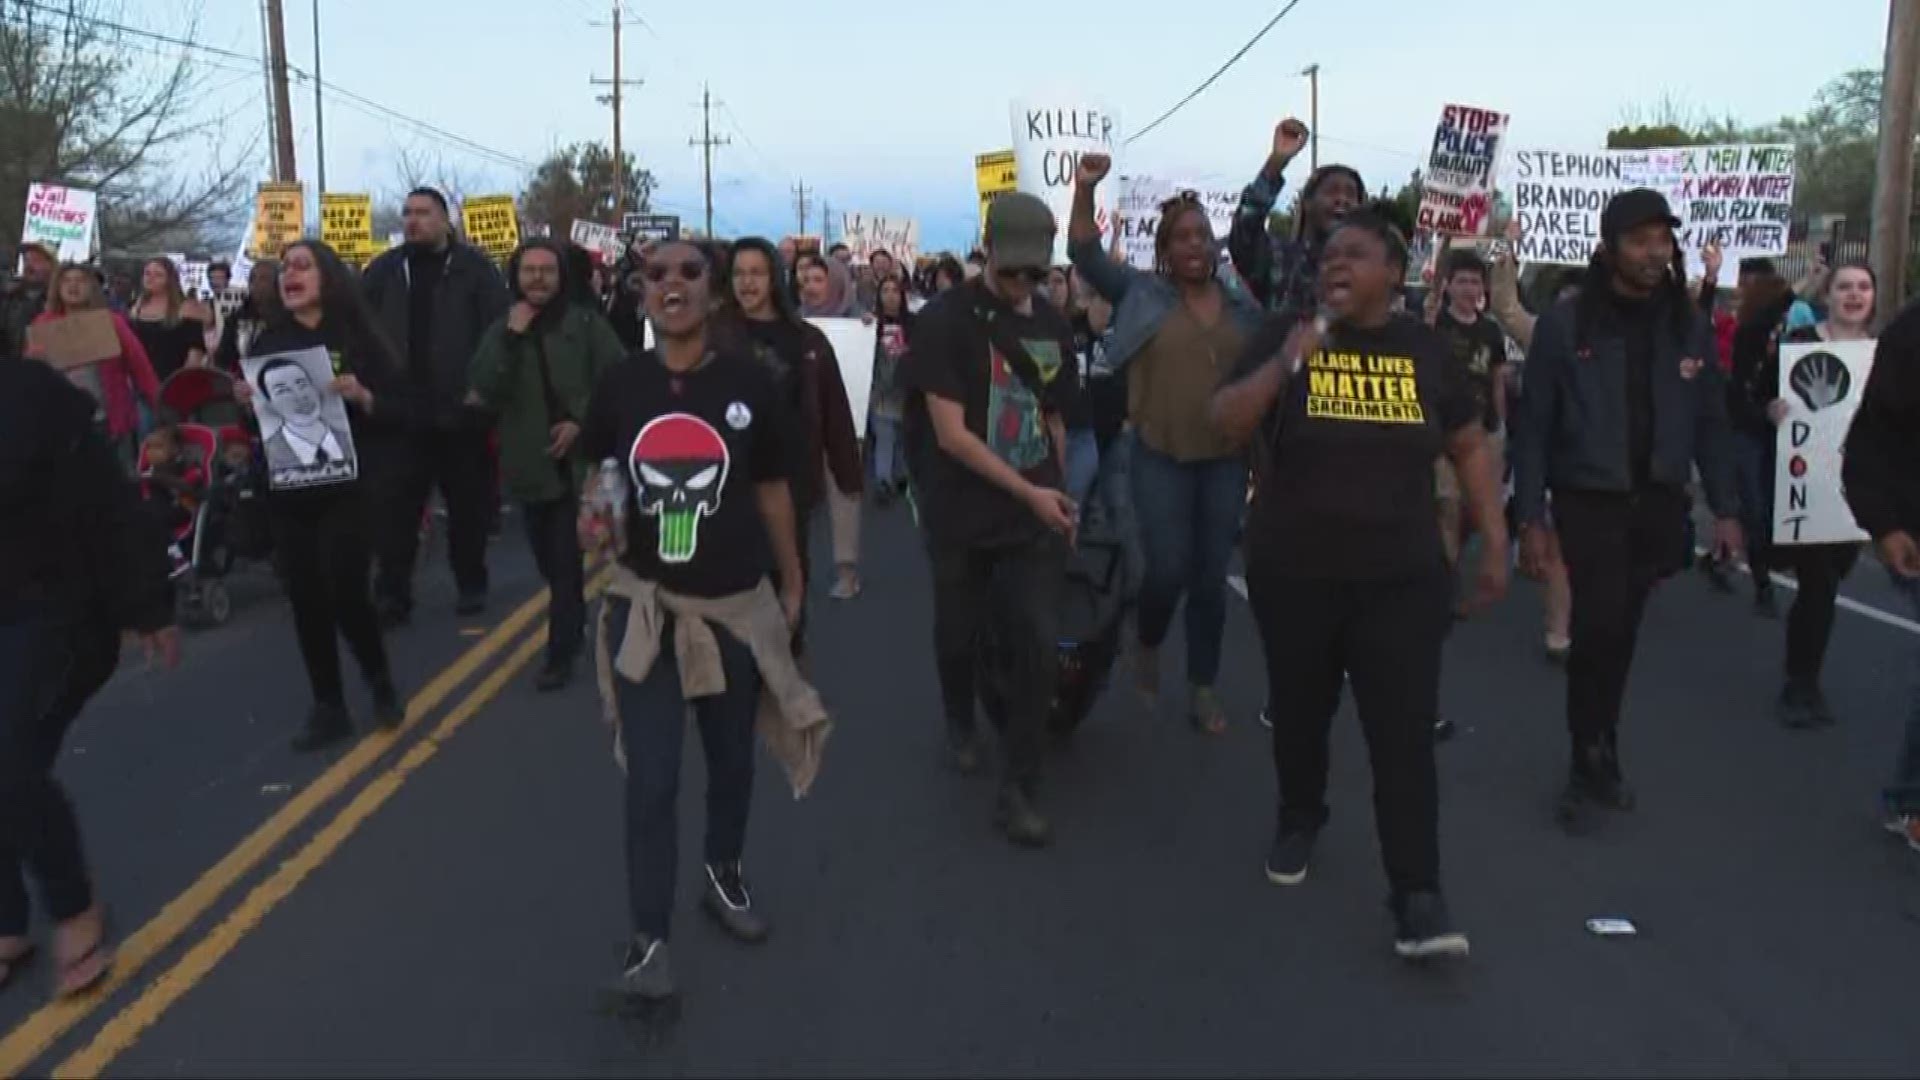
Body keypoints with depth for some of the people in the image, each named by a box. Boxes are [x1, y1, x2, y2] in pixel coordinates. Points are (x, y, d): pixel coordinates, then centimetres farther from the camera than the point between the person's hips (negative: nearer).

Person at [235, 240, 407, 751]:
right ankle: (328, 708, 17)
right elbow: (251, 416, 13)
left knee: (346, 594, -9)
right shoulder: (269, 341, 8)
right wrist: (243, 400, -7)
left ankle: (381, 682, 18)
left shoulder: (357, 337, -3)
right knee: (306, 600, 5)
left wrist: (363, 397, -23)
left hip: (347, 488, -4)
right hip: (287, 491, 4)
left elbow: (403, 411, -6)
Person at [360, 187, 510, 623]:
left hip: (461, 410, -2)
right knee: (394, 507, 1)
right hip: (400, 412, 2)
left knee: (468, 505, 10)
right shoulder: (384, 270, 8)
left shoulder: (474, 268, -2)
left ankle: (471, 585, 25)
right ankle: (393, 594, 8)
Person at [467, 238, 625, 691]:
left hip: (581, 460, -4)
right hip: (530, 463, 4)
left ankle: (560, 653, 2)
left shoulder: (586, 323, -1)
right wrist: (512, 336, -15)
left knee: (565, 562, -5)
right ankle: (575, 626, 37)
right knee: (552, 561, 15)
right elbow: (485, 391, -7)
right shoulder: (501, 330, 8)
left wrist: (581, 422, -15)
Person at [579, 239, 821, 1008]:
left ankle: (725, 874, 44)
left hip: (736, 604, 1)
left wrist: (792, 583, 10)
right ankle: (649, 945, 5)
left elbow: (772, 488, 3)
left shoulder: (748, 380, -6)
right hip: (645, 605, 0)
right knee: (650, 780, -3)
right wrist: (596, 519, -13)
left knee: (731, 760, 18)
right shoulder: (620, 384, -4)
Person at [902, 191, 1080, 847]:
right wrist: (1029, 492, -18)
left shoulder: (1054, 327, 8)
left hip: (1036, 516, 3)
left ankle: (1018, 792, 3)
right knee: (959, 633, 12)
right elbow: (950, 433, -16)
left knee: (1040, 646, -7)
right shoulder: (944, 320, -10)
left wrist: (1059, 497, 12)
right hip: (961, 516, -3)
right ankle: (960, 723, 44)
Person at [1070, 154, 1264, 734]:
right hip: (1160, 457, -3)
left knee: (1211, 579, 6)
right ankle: (1146, 647, 23)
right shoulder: (1142, 294, 1)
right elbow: (1085, 255, -8)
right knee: (1167, 570, -9)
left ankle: (1203, 688, 19)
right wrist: (1085, 189, -21)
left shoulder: (1244, 309, 8)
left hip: (1226, 461, 3)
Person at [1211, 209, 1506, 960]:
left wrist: (1494, 542, 5)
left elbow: (1469, 448, 9)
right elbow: (1225, 423, -10)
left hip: (1402, 576, 0)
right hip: (1293, 572, 0)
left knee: (1405, 735, -4)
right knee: (1300, 713, 16)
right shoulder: (1286, 333, -2)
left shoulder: (1423, 348, 2)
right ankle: (1299, 819, 42)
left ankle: (1417, 897, 1)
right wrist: (1283, 363, -24)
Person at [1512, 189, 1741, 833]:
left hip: (1659, 505, 3)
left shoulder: (1689, 326, 4)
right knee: (1599, 627, -13)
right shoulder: (1566, 325, -7)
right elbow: (1534, 426, -6)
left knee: (1621, 635, 10)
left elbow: (1711, 423, 8)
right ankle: (1593, 763, 5)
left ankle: (1596, 761, 24)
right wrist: (1531, 517, -9)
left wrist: (1725, 508, 2)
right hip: (1590, 502, -3)